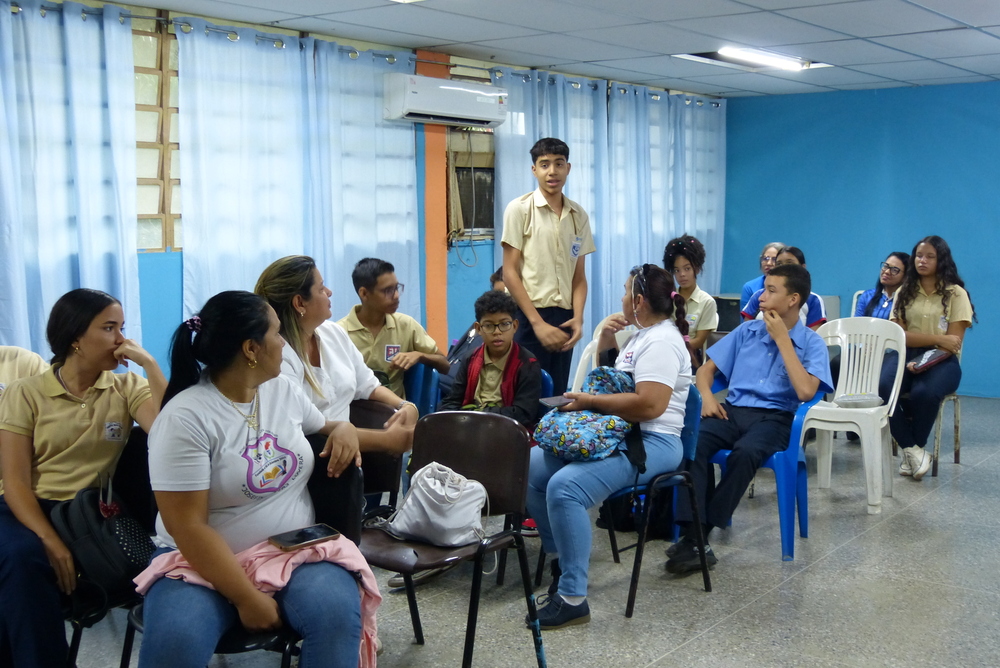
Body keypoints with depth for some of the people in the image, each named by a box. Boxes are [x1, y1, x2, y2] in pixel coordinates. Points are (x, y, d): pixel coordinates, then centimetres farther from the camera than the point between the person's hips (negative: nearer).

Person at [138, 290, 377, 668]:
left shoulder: (284, 388, 6)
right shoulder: (185, 417, -15)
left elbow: (323, 429, 26)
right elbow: (189, 527, -18)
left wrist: (344, 429, 1)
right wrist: (247, 599, -23)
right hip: (205, 561, -4)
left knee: (337, 613, -28)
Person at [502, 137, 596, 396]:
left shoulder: (579, 215, 10)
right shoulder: (519, 209, -4)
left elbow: (579, 276, 12)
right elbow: (510, 272, -8)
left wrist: (578, 318, -5)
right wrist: (537, 322, -14)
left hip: (563, 317, 4)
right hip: (528, 317, -4)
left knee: (557, 394, 8)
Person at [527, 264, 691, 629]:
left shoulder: (661, 342, -15)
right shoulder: (642, 334, 17)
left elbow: (649, 405, -27)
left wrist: (590, 401, -18)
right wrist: (605, 341, 12)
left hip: (650, 443, -10)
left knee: (564, 487, -31)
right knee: (531, 468, -2)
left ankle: (572, 599, -23)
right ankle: (561, 555, 11)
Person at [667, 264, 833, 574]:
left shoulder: (812, 343, 2)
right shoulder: (747, 330, 13)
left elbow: (805, 391, -16)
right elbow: (706, 368, 18)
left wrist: (781, 339, -10)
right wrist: (706, 394, -5)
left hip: (775, 418, -3)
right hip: (733, 410, 3)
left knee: (745, 452, -37)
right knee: (694, 441, -31)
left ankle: (701, 534, -26)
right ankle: (693, 536, -34)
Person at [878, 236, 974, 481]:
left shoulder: (956, 293, 3)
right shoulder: (904, 292, 12)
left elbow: (953, 344, -5)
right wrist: (937, 338, -14)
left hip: (942, 360, -2)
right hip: (906, 355, 3)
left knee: (924, 393, -36)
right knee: (883, 387, -31)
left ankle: (913, 450, -10)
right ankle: (912, 450, -18)